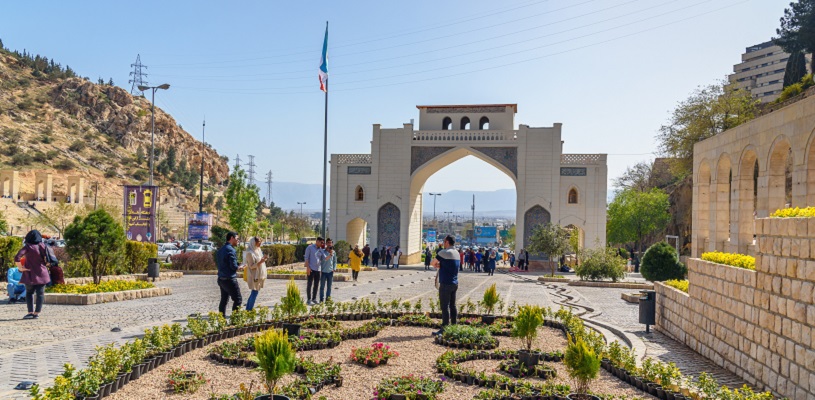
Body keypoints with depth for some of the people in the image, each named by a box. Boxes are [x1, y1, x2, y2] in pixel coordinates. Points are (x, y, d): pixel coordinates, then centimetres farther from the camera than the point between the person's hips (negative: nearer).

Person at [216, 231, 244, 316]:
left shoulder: (221, 249, 12)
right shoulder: (231, 250, -16)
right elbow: (234, 266, -20)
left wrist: (237, 267, 12)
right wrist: (240, 268, 1)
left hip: (221, 279, 9)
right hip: (230, 279, -9)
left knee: (224, 300, 13)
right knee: (237, 300, -2)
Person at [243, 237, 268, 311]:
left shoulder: (258, 250, 11)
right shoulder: (250, 253, -16)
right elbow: (251, 266, -19)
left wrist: (263, 258, 4)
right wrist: (261, 261, -30)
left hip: (259, 275, 9)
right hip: (254, 276, -9)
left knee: (254, 293, 12)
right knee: (254, 293, -7)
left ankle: (248, 310, 19)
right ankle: (249, 310, -1)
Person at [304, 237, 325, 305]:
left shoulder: (320, 249, 13)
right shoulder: (310, 247, -2)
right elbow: (306, 258, -6)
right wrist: (307, 267, -14)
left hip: (318, 269, 6)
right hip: (311, 269, -6)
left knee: (316, 284, 8)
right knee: (310, 284, -2)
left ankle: (314, 299, 17)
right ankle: (309, 300, 1)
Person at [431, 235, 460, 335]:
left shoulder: (444, 252, -13)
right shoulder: (457, 253, 14)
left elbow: (434, 263, -5)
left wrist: (437, 265, 16)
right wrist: (440, 265, 6)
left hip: (445, 284, -8)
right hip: (454, 283, 8)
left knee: (445, 306, -7)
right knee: (452, 306, 12)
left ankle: (444, 329, -7)